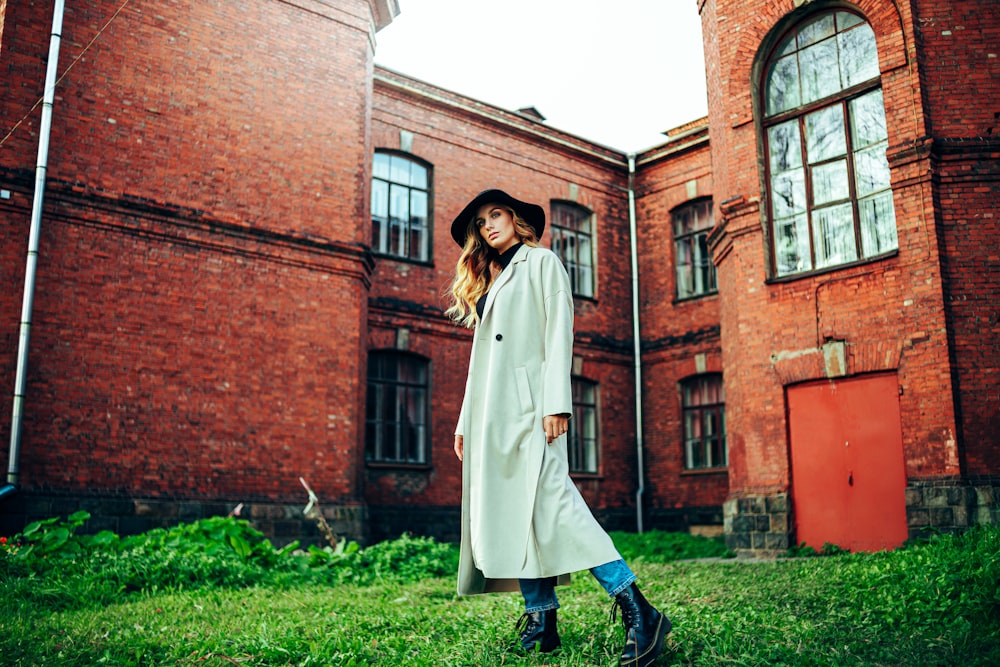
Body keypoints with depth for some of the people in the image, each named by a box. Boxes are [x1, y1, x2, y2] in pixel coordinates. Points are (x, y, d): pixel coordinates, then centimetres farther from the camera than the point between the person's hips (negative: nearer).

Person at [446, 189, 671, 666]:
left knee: (549, 500, -20)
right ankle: (541, 619, 5)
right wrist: (466, 421, 17)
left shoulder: (541, 262, 6)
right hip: (491, 411, 8)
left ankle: (638, 611, -19)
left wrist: (556, 402, -18)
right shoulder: (488, 281, 25)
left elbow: (558, 331, -6)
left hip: (527, 403, -7)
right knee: (510, 509, 1)